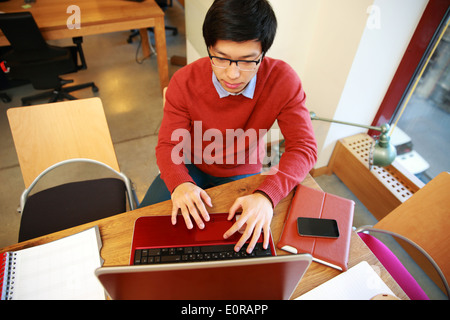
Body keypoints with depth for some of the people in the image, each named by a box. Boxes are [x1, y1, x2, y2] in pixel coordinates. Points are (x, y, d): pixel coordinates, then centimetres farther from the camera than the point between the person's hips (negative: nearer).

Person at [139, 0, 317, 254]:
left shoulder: (283, 81, -23)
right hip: (191, 167, 1)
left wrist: (266, 195, -42)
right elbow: (168, 145, -17)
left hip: (242, 173, 0)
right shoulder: (184, 81, -21)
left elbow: (304, 147, -23)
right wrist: (180, 184, -41)